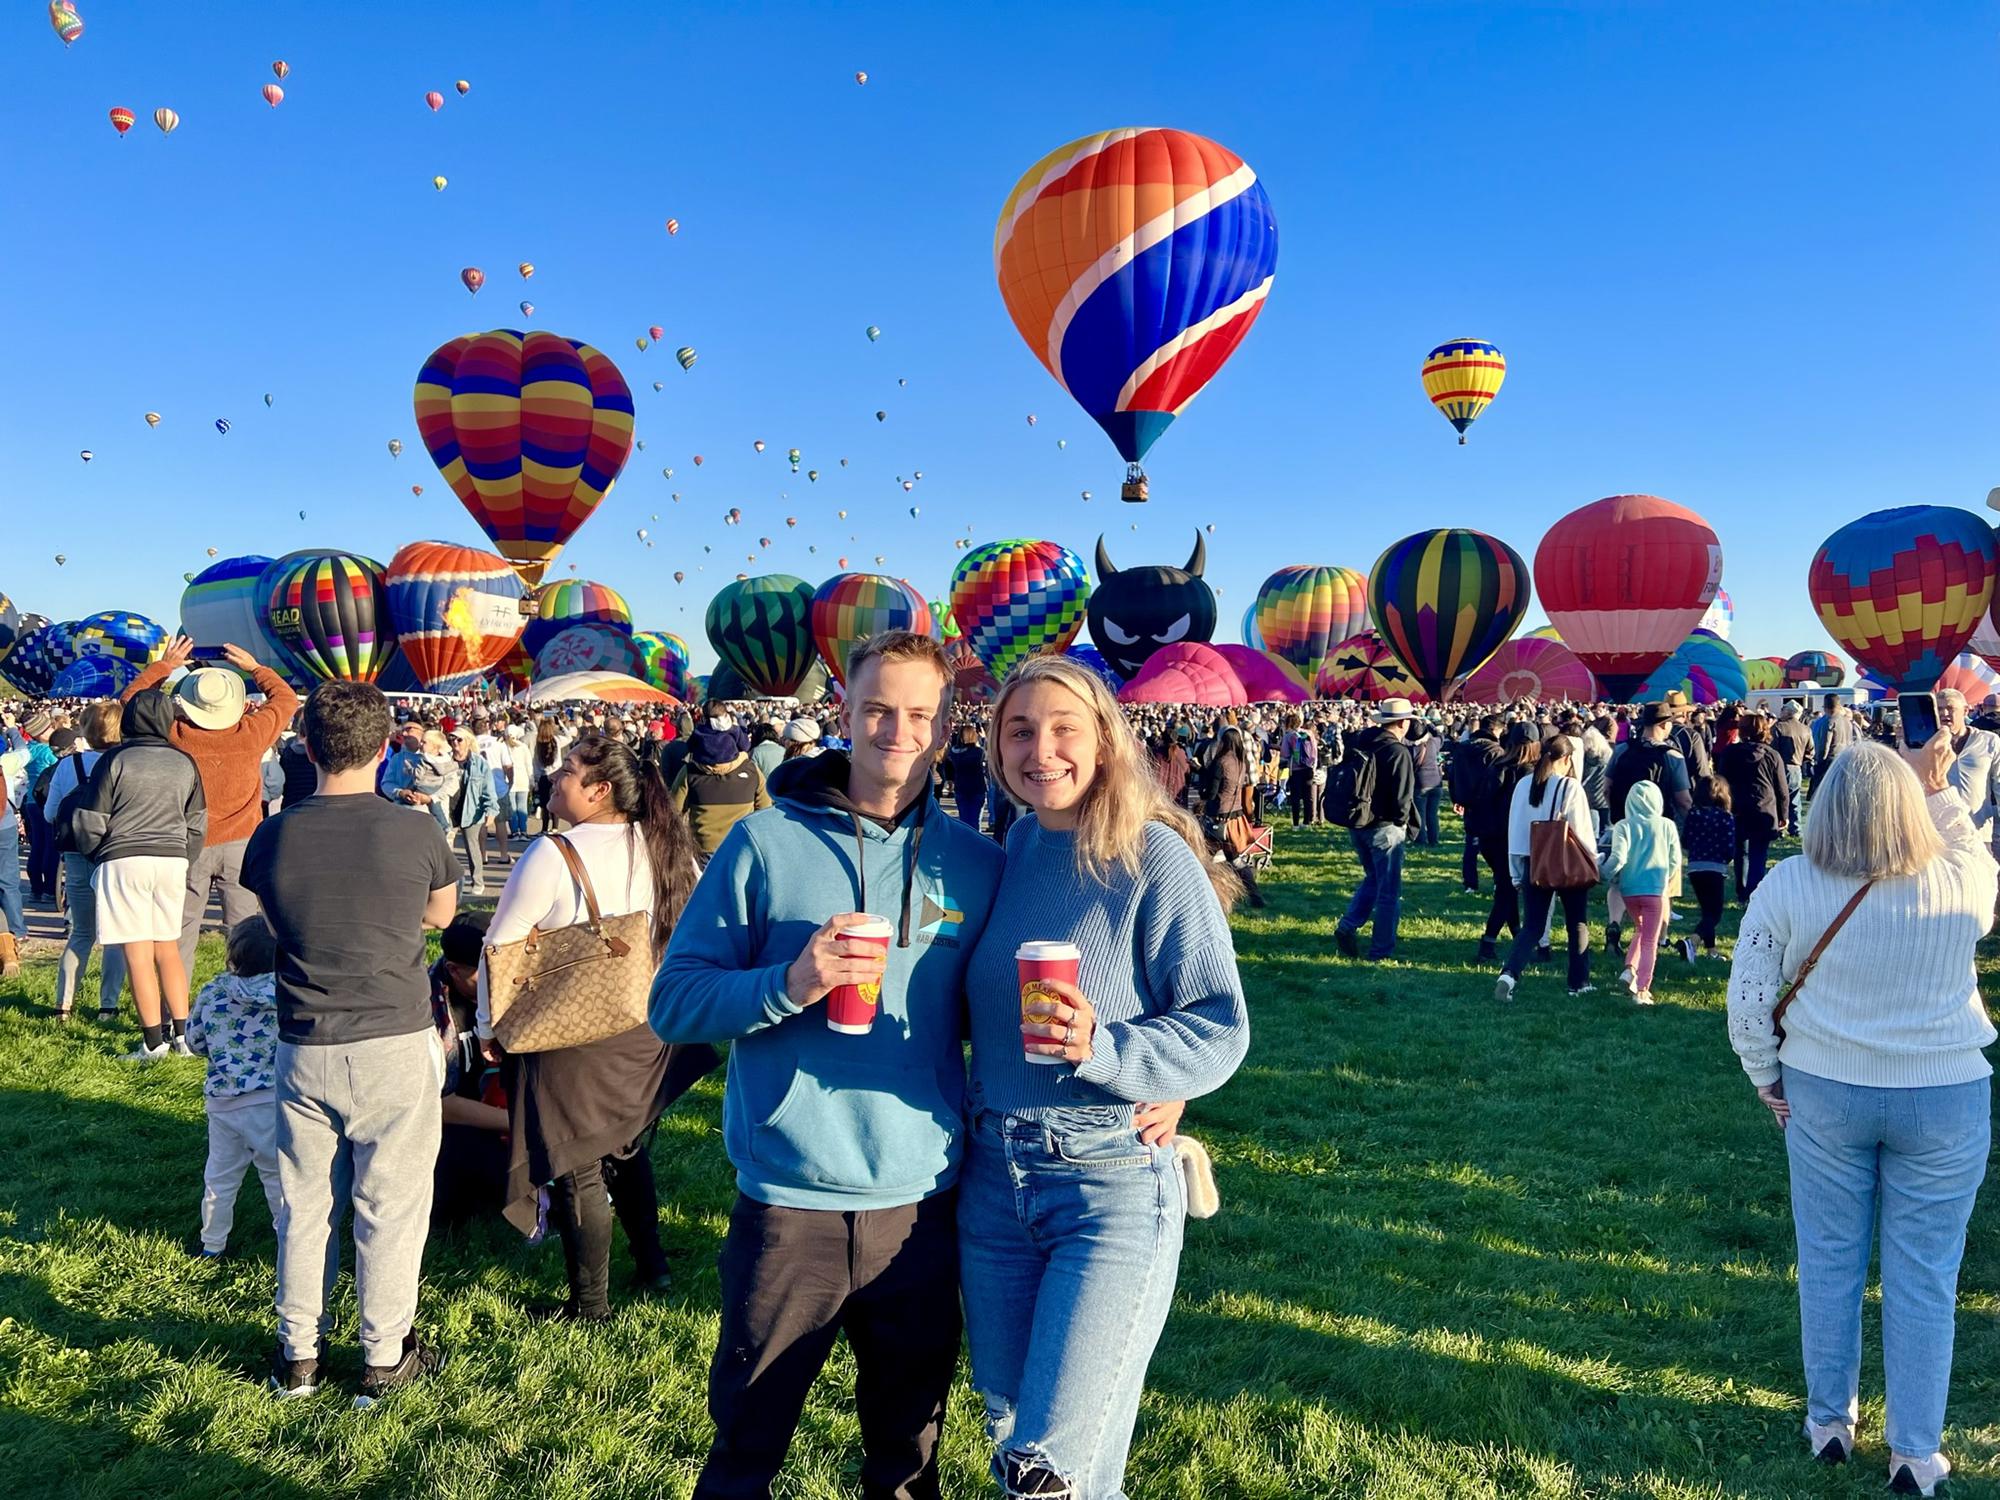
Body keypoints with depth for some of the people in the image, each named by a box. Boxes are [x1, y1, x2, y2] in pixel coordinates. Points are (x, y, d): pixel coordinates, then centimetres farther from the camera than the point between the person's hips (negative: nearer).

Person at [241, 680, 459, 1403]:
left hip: (304, 1050, 3)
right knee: (390, 1207, 9)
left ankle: (298, 1356, 30)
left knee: (305, 1206, 16)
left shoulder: (271, 838, -6)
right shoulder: (415, 834, -13)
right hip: (395, 1046, -3)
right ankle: (386, 1357, 21)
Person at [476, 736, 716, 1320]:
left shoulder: (553, 855, -19)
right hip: (648, 1026, 6)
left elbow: (499, 948, -13)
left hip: (572, 1037, -6)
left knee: (577, 1169, 8)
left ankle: (589, 1301, 20)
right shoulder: (667, 848, -2)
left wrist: (489, 1025, 0)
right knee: (630, 1150, 24)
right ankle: (651, 1265, 34)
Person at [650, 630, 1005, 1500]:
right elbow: (673, 1002, -5)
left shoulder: (976, 865, 2)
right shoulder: (766, 842, -5)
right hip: (787, 1206, -2)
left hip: (922, 1207, 2)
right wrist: (788, 983, -22)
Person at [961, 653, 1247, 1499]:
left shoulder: (1155, 858, -12)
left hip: (1113, 1182, -6)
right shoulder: (1013, 850, 4)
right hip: (991, 1175, 6)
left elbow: (1221, 1029, -14)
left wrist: (1102, 1049, -28)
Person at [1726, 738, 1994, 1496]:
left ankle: (1829, 1419, 30)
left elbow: (1746, 998, -8)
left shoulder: (1788, 885, -12)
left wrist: (1768, 1079, 5)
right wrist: (1937, 788, 12)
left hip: (1824, 1091, 1)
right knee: (1924, 1277, 11)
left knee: (1829, 1260, 15)